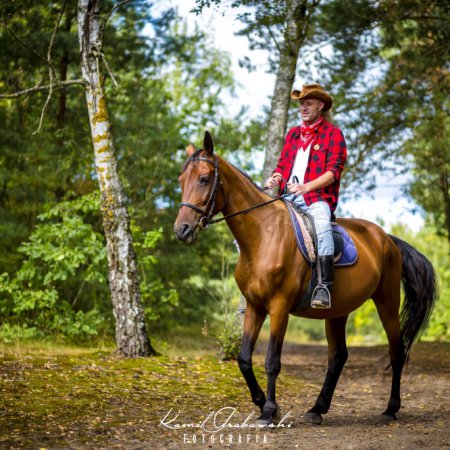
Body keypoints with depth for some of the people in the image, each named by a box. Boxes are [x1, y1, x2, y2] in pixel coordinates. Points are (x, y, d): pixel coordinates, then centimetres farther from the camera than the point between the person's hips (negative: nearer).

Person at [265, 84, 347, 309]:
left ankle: (324, 286, -43)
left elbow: (333, 172, -6)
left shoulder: (333, 134, 5)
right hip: (288, 197, 6)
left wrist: (306, 186, -22)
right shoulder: (292, 134, 23)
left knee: (321, 225, -39)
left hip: (317, 197, -6)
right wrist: (275, 178, -3)